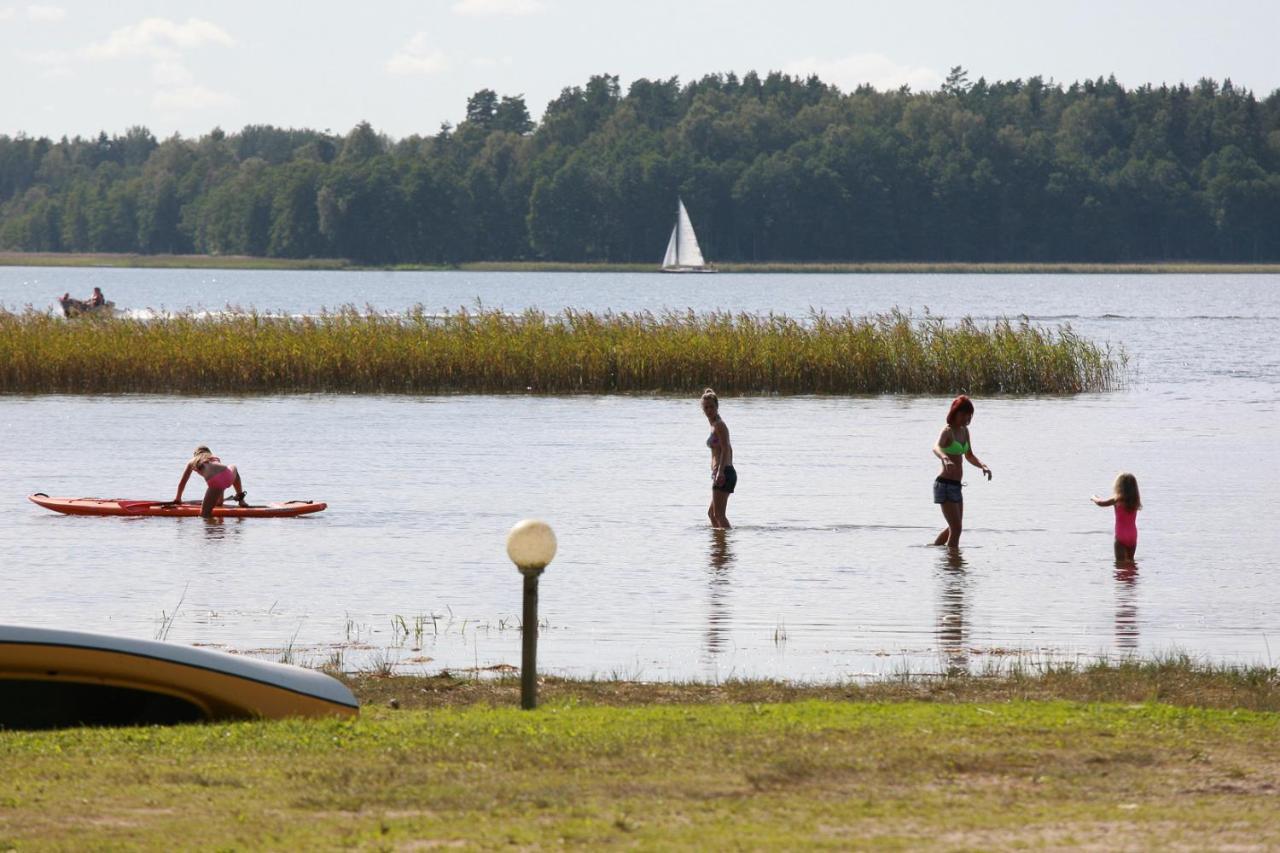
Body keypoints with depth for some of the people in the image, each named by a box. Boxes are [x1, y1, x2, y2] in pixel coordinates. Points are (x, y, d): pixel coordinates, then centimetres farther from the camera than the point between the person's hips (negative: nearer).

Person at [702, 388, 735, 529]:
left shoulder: (719, 425, -10)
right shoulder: (715, 425, 18)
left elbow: (725, 449, -21)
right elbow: (728, 449, 27)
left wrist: (721, 471, -31)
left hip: (724, 474, -10)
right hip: (726, 473, 10)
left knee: (719, 514, -13)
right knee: (712, 512, 20)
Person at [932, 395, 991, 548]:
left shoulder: (964, 431, 10)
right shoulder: (947, 431, -15)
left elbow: (969, 456, 23)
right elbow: (936, 448, -36)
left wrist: (983, 466, 3)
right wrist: (945, 459, -58)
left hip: (956, 486, 9)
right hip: (945, 485, -9)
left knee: (955, 527, 22)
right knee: (956, 529, -13)